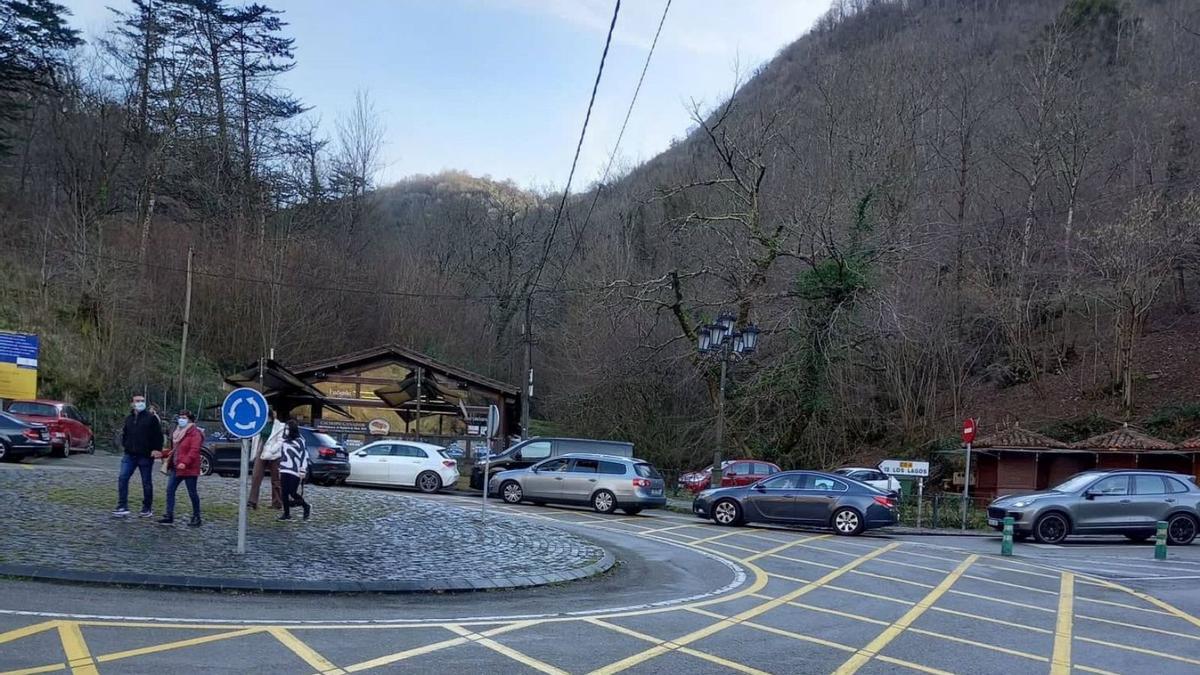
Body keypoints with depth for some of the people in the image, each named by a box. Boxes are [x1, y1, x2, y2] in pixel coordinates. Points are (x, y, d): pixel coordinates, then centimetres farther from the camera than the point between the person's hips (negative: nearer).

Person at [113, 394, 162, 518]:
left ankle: (147, 509, 15)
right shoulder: (129, 419, 12)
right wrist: (125, 445, 10)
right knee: (122, 479, -7)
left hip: (146, 456, -5)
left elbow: (158, 435, -5)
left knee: (147, 482, 4)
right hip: (130, 455, 5)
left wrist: (157, 449, -12)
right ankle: (122, 507, -4)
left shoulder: (151, 418, -4)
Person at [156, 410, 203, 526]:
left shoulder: (194, 433, -10)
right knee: (170, 490, 2)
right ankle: (169, 516, 5)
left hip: (189, 468, -8)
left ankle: (196, 518, 9)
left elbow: (194, 450, -21)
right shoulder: (177, 432, 17)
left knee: (192, 493, -1)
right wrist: (163, 454, 11)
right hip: (176, 468, 8)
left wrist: (185, 462, -30)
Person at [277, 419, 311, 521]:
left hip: (295, 472, -6)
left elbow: (304, 456, -8)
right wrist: (280, 470, 19)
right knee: (285, 493, 2)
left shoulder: (299, 441, -6)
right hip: (284, 471, 6)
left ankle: (306, 507, 15)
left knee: (293, 493, -7)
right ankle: (286, 513, 9)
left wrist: (302, 472, -13)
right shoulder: (285, 441, 14)